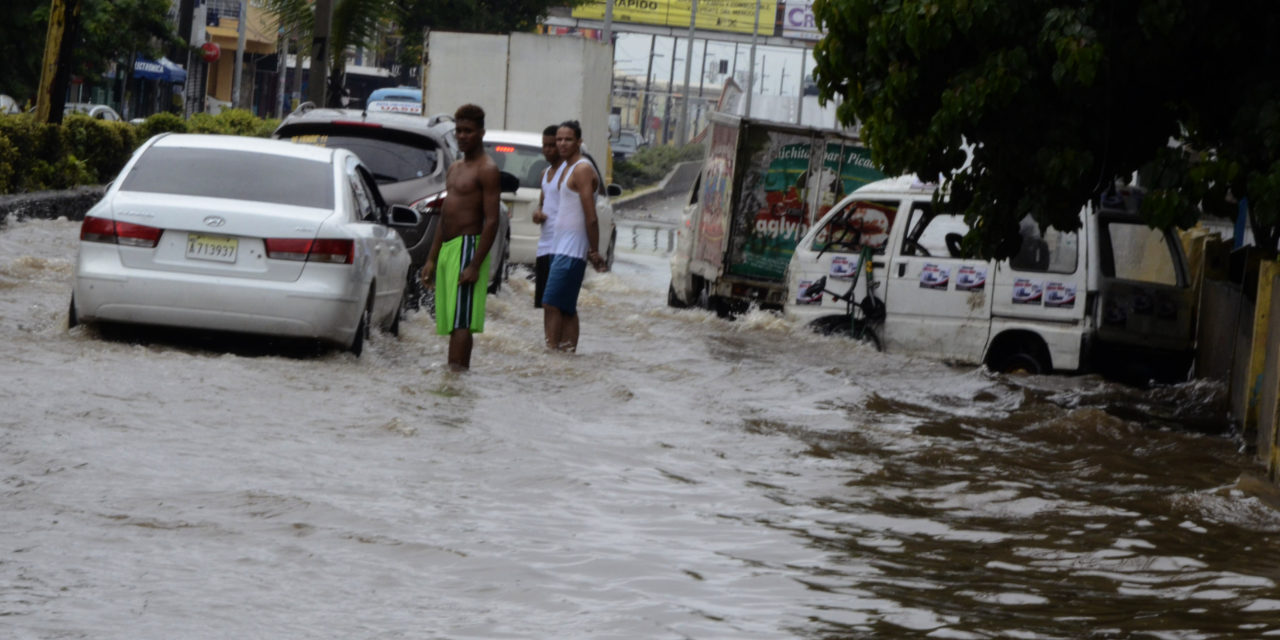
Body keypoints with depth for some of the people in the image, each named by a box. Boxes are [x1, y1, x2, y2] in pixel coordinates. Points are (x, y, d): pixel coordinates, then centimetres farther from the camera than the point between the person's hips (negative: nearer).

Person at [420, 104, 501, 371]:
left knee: (460, 321, -15)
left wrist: (475, 265, -21)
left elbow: (492, 221, -15)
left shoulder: (486, 169, -8)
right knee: (453, 322, 8)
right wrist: (431, 259, 18)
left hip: (467, 246, -9)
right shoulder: (454, 169, 20)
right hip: (447, 249, 9)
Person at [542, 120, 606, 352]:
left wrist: (594, 252, -16)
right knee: (566, 307, 9)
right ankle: (567, 349, 10)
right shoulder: (566, 168, 18)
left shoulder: (582, 170, -13)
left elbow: (591, 217, -16)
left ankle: (552, 347, -18)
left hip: (572, 250, -10)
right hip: (560, 246, 10)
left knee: (552, 304, -14)